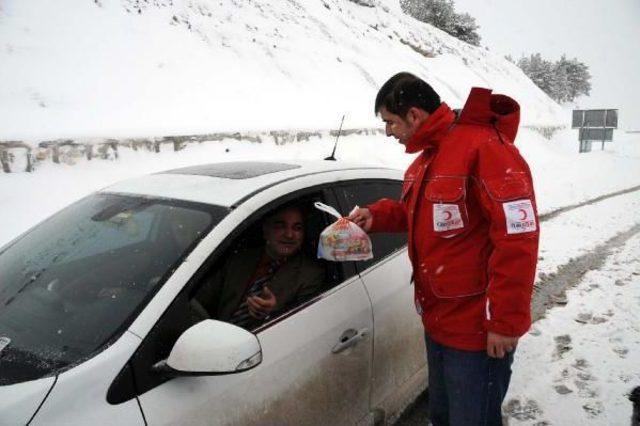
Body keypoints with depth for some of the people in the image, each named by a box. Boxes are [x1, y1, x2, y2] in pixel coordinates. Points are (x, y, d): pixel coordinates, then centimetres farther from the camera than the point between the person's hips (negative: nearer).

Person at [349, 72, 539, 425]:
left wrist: (506, 322, -21)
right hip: (437, 322, 9)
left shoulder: (485, 147, -20)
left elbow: (517, 238, -24)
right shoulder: (426, 158, 9)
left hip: (477, 332, -8)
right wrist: (376, 216, 6)